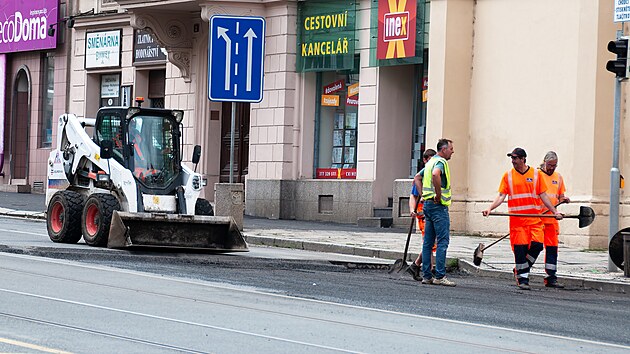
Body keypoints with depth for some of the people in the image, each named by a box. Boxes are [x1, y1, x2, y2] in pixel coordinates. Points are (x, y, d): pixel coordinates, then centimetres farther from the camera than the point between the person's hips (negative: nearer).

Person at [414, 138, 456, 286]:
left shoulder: (431, 162, 18)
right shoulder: (441, 161, -11)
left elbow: (417, 179, 26)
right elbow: (435, 174, -33)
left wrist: (424, 194, 15)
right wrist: (439, 195, -24)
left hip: (428, 204, 10)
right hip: (439, 206, -10)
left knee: (428, 242, 9)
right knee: (442, 241, -9)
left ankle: (426, 275, 11)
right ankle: (440, 276, -12)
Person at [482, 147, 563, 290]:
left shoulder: (535, 174, 7)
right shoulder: (508, 176, 5)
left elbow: (543, 196, 11)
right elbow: (501, 196, 0)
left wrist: (554, 211, 6)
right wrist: (490, 208, -15)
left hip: (535, 219, 1)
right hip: (517, 219, -1)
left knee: (537, 245, -11)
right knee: (520, 249, -4)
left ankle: (520, 271, 11)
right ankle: (523, 279, 7)